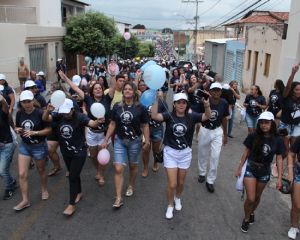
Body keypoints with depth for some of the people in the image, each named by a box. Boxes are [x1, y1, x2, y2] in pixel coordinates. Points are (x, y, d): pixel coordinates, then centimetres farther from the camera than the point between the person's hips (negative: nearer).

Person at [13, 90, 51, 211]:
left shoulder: (40, 113, -20)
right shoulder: (19, 113, -5)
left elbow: (48, 129, -16)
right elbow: (17, 127, 9)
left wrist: (34, 132, -28)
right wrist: (17, 130, -14)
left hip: (39, 146, -4)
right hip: (24, 146, 4)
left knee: (41, 170, 18)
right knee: (22, 174, 0)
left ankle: (44, 189, 45)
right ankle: (25, 200, 14)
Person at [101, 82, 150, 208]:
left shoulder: (140, 108, -8)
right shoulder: (117, 106, -2)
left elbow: (145, 126, -3)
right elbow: (112, 124, 4)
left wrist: (147, 140, -8)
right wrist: (106, 140, 4)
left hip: (134, 141, -1)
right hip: (119, 141, 1)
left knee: (133, 166, 17)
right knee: (118, 169, -4)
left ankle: (131, 186, 43)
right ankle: (118, 198, 3)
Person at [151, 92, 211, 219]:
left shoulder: (191, 117, -5)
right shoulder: (169, 116, -10)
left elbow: (207, 116, -15)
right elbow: (154, 116, -26)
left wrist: (206, 104, -34)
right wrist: (157, 99, -35)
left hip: (185, 153, 2)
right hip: (170, 152, -2)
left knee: (181, 182, 18)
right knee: (172, 184, -1)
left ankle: (178, 198, 50)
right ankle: (170, 206, 26)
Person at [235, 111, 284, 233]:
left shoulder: (277, 140, -12)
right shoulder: (253, 136, -15)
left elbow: (279, 159, -5)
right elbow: (246, 152, -4)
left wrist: (280, 178, -7)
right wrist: (239, 168, 1)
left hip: (265, 172, 2)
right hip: (250, 169, -2)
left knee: (257, 197, 19)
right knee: (250, 199, -4)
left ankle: (252, 213, 48)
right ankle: (246, 219, 24)